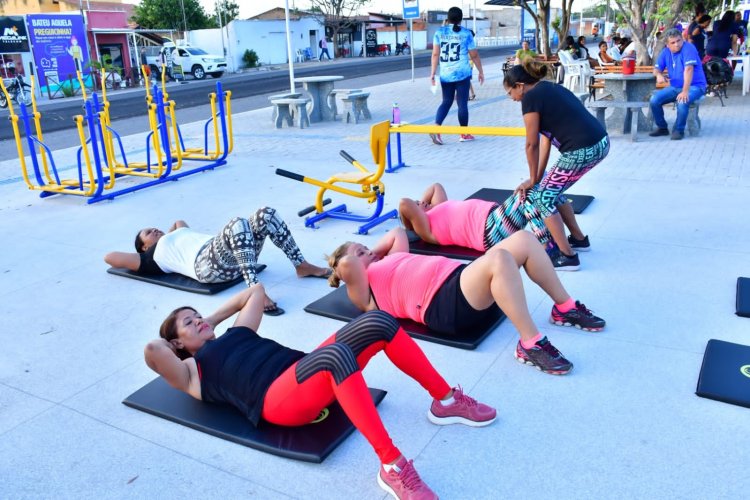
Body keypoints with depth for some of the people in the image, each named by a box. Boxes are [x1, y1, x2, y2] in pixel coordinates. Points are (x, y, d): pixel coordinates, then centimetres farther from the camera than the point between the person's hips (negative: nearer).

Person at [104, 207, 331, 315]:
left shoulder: (179, 233, 41)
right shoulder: (153, 257, 21)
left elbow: (180, 222, 63)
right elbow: (109, 257, 20)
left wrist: (166, 237, 50)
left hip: (233, 257, 8)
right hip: (207, 264, -8)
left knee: (266, 214, -13)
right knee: (237, 223, -36)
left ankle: (302, 266, -10)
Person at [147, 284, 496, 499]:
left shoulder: (235, 334, 33)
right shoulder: (192, 372, 14)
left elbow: (255, 290, 43)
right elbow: (152, 351, -6)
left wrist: (213, 318, 40)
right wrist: (167, 343, 15)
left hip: (305, 371, 8)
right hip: (277, 399, -8)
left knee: (378, 323, -15)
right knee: (336, 354, -40)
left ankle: (446, 401, -5)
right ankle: (392, 467, -41)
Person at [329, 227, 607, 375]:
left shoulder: (387, 264, 31)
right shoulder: (363, 291, 5)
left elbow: (398, 233, 46)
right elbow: (346, 264, -16)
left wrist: (373, 252, 34)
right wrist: (359, 257, 5)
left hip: (461, 279, 10)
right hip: (444, 303, -10)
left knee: (524, 239, -1)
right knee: (499, 258, -35)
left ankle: (565, 308, 7)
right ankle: (531, 345, -31)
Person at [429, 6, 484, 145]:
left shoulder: (439, 32, 4)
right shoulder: (466, 33, 0)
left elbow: (435, 54, 0)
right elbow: (474, 55, 2)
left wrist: (432, 73, 3)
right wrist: (481, 71, 12)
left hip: (445, 74, 3)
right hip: (462, 74, -3)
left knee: (446, 102, 14)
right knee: (462, 103, 5)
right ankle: (464, 134, 13)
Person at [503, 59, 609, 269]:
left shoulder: (531, 97, -6)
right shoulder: (548, 89, 20)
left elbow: (532, 144, -3)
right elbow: (546, 138, 17)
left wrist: (533, 178, 11)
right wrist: (538, 177, 16)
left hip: (582, 152, -9)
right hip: (601, 143, 9)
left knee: (542, 198, 5)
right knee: (552, 190, 24)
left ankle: (567, 255, 8)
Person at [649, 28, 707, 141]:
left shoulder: (688, 48, -16)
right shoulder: (666, 51, 4)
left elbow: (688, 69, -26)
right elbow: (657, 68, 11)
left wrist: (685, 91, -36)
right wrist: (658, 75, -16)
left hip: (694, 86, -6)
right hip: (675, 87, 6)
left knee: (682, 102, -36)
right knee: (654, 100, -14)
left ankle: (679, 130, -14)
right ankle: (662, 128, 5)